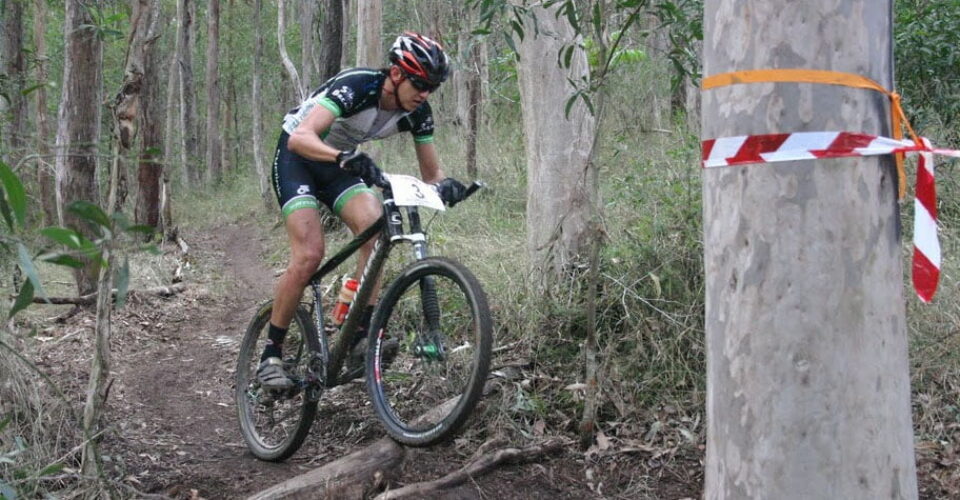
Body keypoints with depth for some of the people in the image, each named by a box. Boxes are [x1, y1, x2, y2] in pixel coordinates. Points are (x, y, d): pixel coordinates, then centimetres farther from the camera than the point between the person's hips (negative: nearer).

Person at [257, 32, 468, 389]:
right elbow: (300, 138, -44)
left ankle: (362, 332, -17)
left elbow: (430, 173, -5)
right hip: (297, 159, -6)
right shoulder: (356, 86, -32)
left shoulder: (417, 113, -13)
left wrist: (444, 183, -29)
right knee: (310, 254, -21)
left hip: (339, 165, 6)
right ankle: (271, 353, -9)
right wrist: (347, 156, -61)